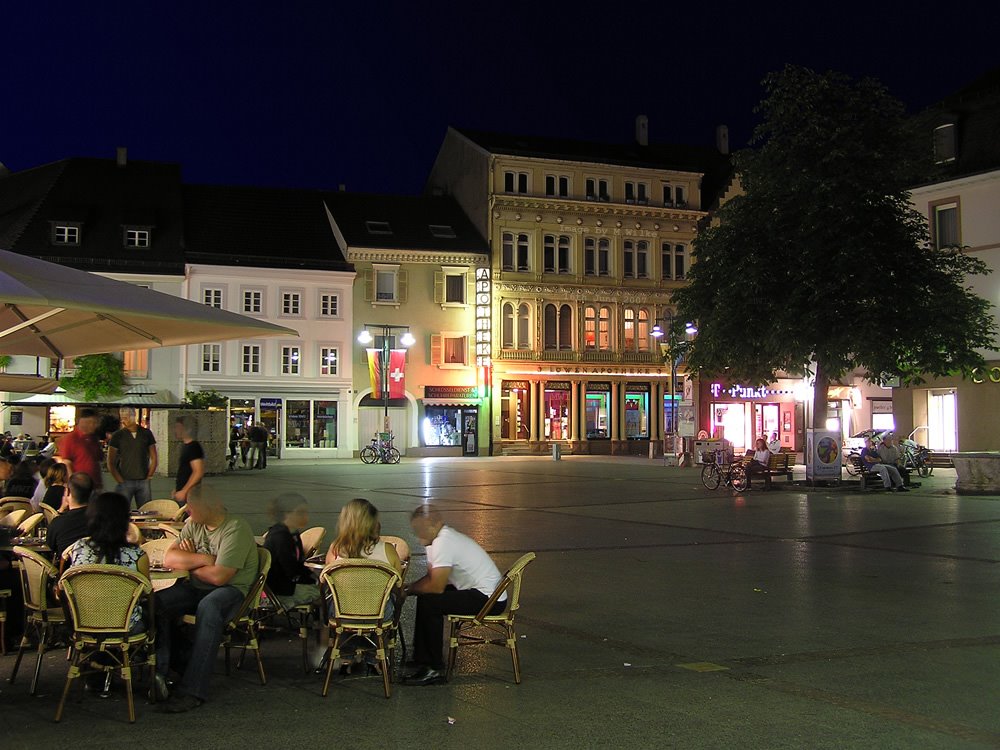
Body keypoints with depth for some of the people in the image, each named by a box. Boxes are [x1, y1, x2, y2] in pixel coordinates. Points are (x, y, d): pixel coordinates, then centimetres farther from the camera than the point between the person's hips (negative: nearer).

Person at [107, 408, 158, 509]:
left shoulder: (146, 433, 7)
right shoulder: (118, 435, 1)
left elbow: (153, 458, 12)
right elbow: (110, 462, 1)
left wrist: (149, 477, 3)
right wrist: (120, 480, -6)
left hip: (143, 482, 2)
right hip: (125, 482, -2)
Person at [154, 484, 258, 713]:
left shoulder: (236, 529, -16)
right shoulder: (194, 525, 8)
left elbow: (218, 576, -22)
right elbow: (169, 558, 0)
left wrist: (188, 562, -5)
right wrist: (203, 559, -15)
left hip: (231, 589, -7)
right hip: (195, 589, 7)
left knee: (209, 607, -39)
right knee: (156, 602, -19)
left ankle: (192, 690, -39)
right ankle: (161, 671, -20)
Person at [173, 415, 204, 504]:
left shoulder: (194, 447, -15)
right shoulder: (185, 446, 15)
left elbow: (198, 472, -23)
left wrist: (184, 491, -23)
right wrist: (176, 489, 19)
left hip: (188, 495, -10)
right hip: (181, 494, 10)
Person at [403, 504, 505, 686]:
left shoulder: (443, 543, -20)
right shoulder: (438, 539, 11)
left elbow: (436, 587, -21)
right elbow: (432, 577, 17)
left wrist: (410, 589, -5)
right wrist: (409, 587, 0)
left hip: (489, 599, -11)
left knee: (429, 603, -19)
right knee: (426, 597, 14)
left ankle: (435, 669, -9)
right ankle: (422, 661, 18)